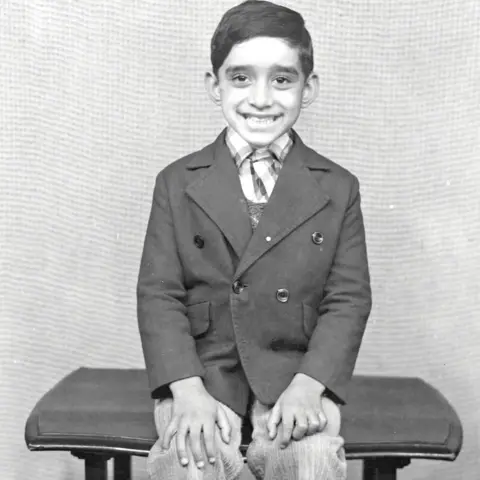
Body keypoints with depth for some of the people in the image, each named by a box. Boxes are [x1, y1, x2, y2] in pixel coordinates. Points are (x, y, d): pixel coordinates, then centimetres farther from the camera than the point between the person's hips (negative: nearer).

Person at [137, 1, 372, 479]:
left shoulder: (338, 189, 7)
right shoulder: (177, 183, 6)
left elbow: (348, 299, 2)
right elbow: (158, 295, 1)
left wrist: (307, 385, -14)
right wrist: (187, 390, -14)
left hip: (298, 371, 1)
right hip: (199, 370, 0)